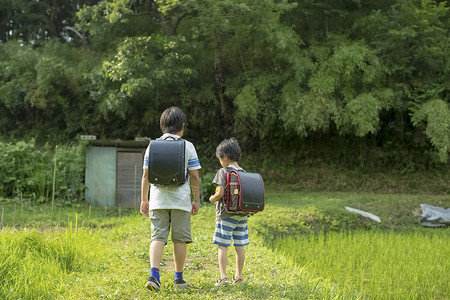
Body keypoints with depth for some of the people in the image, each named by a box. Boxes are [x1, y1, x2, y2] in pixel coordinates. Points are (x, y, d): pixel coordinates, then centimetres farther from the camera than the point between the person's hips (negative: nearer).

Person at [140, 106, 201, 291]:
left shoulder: (153, 146, 5)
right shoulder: (188, 147, -1)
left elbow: (146, 174, 5)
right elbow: (194, 176, -2)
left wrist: (144, 199, 11)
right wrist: (196, 200, 7)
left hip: (158, 199, 2)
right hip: (180, 199, -2)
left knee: (158, 237, 1)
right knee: (179, 239, 8)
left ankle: (154, 274, -16)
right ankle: (178, 278, 15)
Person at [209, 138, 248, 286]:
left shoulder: (223, 172, -9)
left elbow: (220, 193, -18)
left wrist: (212, 198, 1)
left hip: (226, 214, -6)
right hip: (242, 213, 6)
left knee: (223, 246, -3)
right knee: (239, 246, 10)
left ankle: (223, 277, -9)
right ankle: (238, 276, 16)